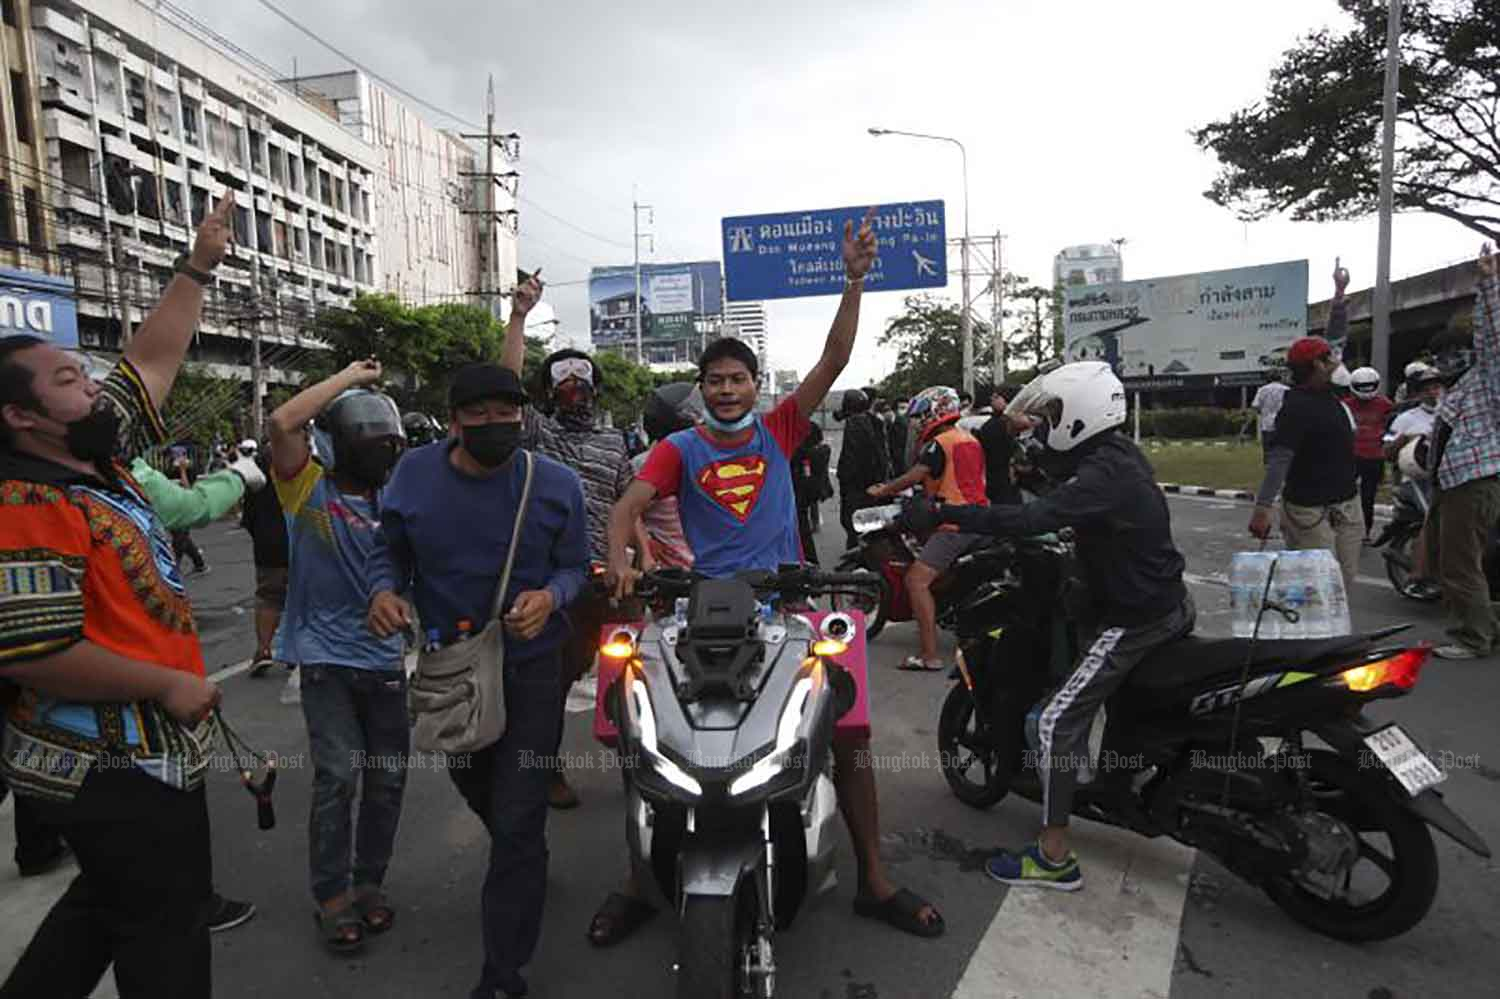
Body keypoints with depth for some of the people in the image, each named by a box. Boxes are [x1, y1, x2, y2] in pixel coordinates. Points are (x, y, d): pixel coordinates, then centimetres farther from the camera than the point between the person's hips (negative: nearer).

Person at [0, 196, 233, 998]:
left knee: (111, 905, 27)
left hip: (139, 751, 9)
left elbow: (153, 359, 10)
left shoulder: (96, 457, 3)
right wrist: (169, 686, -20)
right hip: (114, 769, -9)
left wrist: (199, 266, 10)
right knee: (167, 925, 9)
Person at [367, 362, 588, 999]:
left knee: (517, 823, -3)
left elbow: (574, 565, -6)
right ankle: (525, 870, 60)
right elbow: (388, 550, 3)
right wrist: (383, 590, -18)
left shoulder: (556, 484, -13)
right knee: (476, 790, 27)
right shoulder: (414, 474, -8)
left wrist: (550, 596, -28)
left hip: (529, 666, -4)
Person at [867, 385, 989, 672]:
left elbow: (913, 477, -15)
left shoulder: (940, 443, -9)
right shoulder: (971, 440, 19)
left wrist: (881, 491, 0)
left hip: (955, 522, -10)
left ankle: (930, 655, -18)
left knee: (916, 580, -13)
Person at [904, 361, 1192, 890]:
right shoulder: (1118, 450, 4)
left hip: (1136, 618, -10)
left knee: (1059, 722, -9)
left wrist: (944, 514, -38)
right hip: (1168, 602, 10)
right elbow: (1065, 467, 24)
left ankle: (1055, 857, -2)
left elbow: (1030, 519, -38)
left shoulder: (1104, 475, -26)